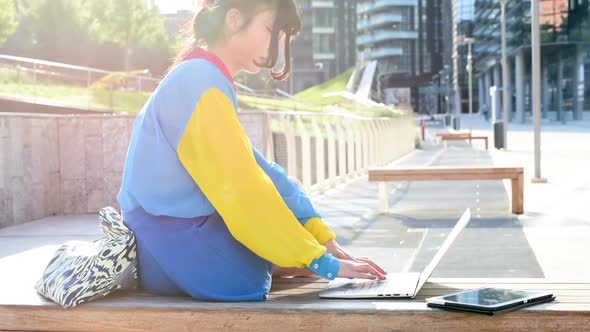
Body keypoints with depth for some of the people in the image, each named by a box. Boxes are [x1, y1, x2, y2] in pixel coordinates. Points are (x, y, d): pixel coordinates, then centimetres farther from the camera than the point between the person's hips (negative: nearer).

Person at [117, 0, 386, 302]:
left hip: (168, 243, 9)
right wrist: (323, 262, -18)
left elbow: (247, 174, 12)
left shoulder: (197, 80, 15)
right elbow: (242, 190, -22)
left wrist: (323, 241, 5)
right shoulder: (202, 82, -16)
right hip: (173, 247, -9)